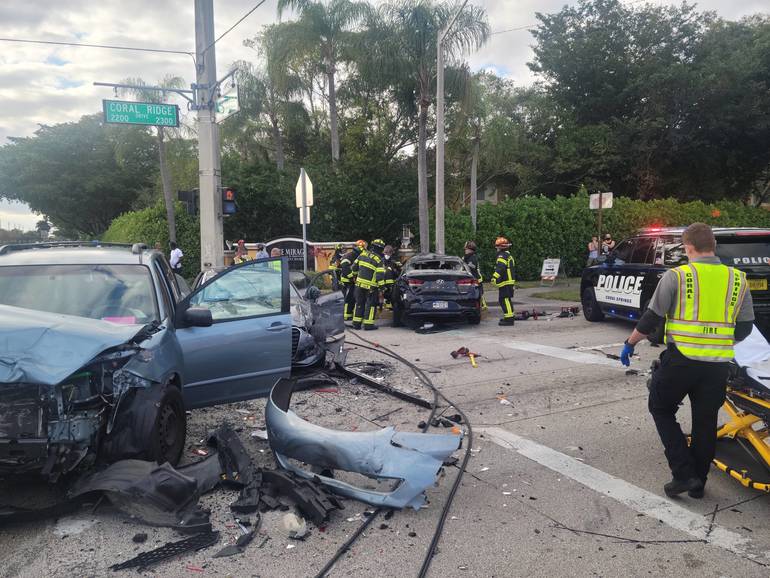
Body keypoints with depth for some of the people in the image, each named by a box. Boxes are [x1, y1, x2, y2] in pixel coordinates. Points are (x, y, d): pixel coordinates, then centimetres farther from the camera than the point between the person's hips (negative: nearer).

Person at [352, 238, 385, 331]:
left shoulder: (363, 255, 3)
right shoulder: (379, 260, -12)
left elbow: (354, 267, 12)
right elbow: (380, 275, -17)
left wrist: (356, 275, 28)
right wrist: (381, 287, -10)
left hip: (359, 283, 5)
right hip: (371, 286, -5)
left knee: (359, 303, 15)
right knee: (371, 304, 5)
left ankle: (356, 323, 18)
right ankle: (368, 324, 4)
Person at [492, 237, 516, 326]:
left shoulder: (502, 256, -12)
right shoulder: (508, 255, 23)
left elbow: (500, 268, -27)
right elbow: (512, 269, 31)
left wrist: (495, 277, -33)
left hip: (505, 282, -11)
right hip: (509, 281, 11)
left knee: (505, 300, -12)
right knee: (504, 300, 17)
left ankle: (509, 319, -14)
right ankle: (509, 317, 25)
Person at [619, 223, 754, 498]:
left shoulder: (677, 276, -8)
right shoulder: (738, 279, 5)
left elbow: (651, 318, -6)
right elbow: (745, 327, 10)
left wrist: (630, 343, 7)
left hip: (681, 359, -4)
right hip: (718, 364, 4)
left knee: (661, 409, 14)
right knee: (706, 422, 15)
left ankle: (683, 473, 5)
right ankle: (697, 484, 26)